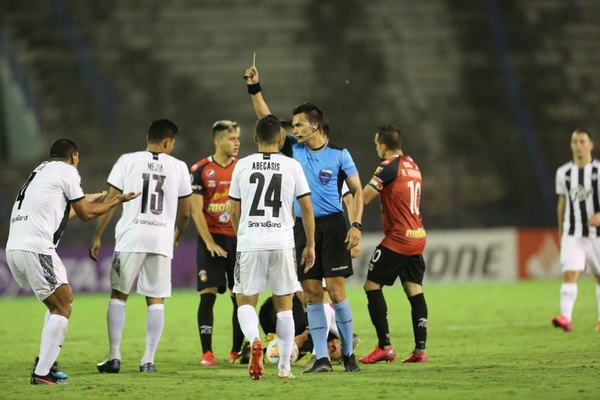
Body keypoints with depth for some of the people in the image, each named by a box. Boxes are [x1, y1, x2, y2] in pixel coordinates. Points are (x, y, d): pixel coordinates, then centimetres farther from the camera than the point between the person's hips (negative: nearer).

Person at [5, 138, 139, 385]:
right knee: (62, 308, -2)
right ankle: (41, 373, -11)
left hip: (13, 248, 8)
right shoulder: (67, 171, 2)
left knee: (61, 301, 23)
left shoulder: (40, 171, 26)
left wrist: (94, 198, 56)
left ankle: (46, 362, 18)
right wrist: (116, 201, 22)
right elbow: (85, 213, 8)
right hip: (36, 248, -8)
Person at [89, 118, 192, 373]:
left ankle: (114, 357, 4)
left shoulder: (127, 161, 3)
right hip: (162, 238, 1)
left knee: (118, 295, 10)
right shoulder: (179, 167, 7)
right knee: (156, 300, 8)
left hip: (131, 237, -1)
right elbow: (185, 213, 13)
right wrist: (176, 237, 32)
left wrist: (97, 237, 6)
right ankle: (148, 360, 3)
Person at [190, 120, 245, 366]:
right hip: (211, 238, -2)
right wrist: (209, 243, -11)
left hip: (238, 239, 2)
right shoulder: (201, 170, -2)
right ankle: (207, 352, -7)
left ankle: (237, 351, 9)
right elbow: (196, 210, -3)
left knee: (240, 296, 1)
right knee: (208, 294, -8)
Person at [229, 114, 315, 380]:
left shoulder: (242, 166, 3)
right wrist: (310, 245, 13)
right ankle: (284, 366, 7)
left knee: (245, 301, 9)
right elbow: (306, 208, 3)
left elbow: (234, 211, 8)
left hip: (249, 243, 0)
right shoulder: (292, 166, 1)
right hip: (283, 243, 0)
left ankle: (254, 340, -20)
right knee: (284, 304, 10)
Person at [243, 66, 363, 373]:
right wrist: (255, 89, 2)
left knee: (336, 290, -7)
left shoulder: (339, 154, -3)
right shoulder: (295, 148, 8)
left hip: (333, 226, -4)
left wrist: (356, 225, -11)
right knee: (312, 294, 2)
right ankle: (321, 359, 4)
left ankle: (348, 354, 4)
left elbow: (357, 191, 0)